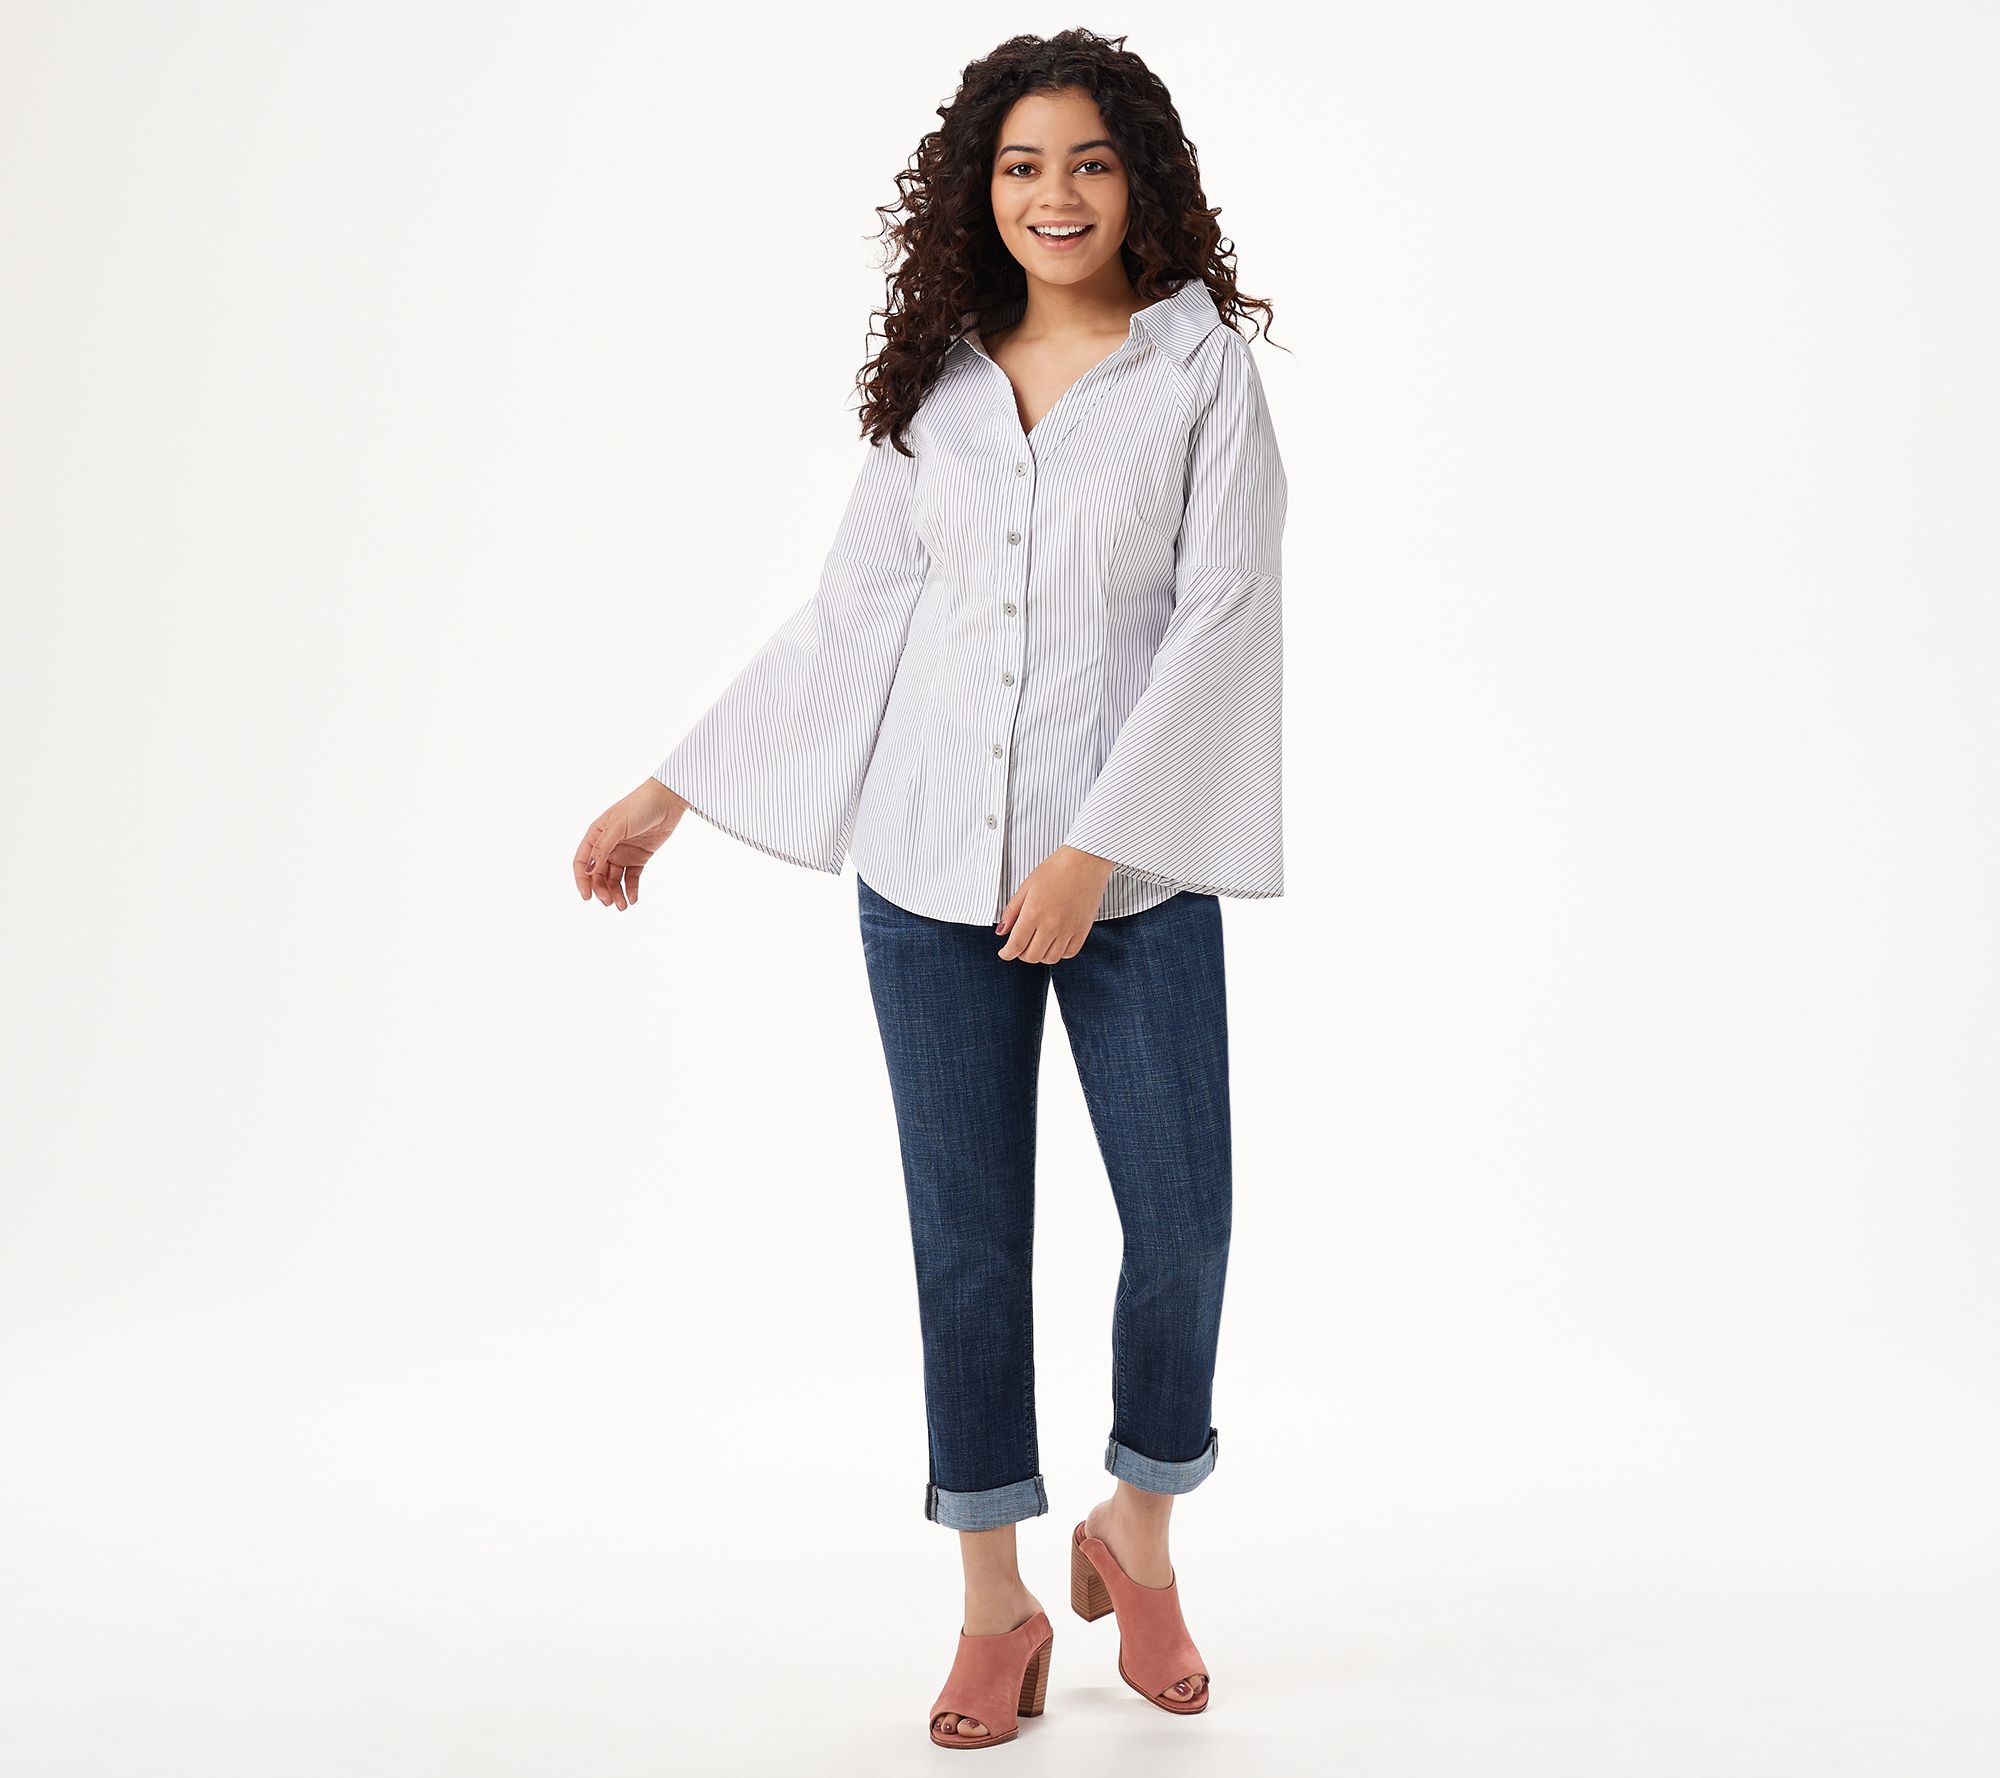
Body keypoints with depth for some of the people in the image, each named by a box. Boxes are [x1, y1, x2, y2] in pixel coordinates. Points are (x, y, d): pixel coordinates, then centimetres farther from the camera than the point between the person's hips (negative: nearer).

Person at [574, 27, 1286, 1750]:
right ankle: (997, 1606, 20)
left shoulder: (1205, 374, -1)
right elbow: (851, 613, 13)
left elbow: (1218, 617, -9)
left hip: (1132, 872, -2)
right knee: (967, 1232, 5)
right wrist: (673, 791, 12)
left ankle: (1138, 1537, 28)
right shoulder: (936, 384, 9)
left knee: (1182, 1222, 0)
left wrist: (1097, 852, -17)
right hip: (933, 863, 2)